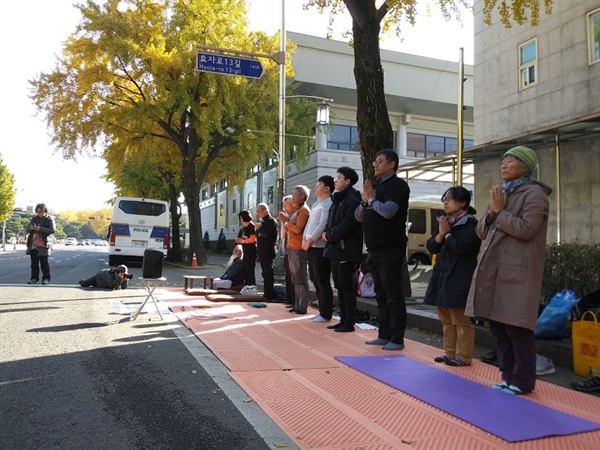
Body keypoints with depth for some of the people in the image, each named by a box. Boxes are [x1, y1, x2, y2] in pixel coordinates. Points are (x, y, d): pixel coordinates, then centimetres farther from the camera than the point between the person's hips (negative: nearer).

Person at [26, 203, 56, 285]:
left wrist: (40, 229, -22)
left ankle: (46, 278, 5)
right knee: (34, 262, 8)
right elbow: (27, 228, 14)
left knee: (43, 262, -3)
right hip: (33, 244, 5)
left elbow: (52, 230, -13)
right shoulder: (34, 218, 13)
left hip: (43, 245, -5)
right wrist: (31, 228, -10)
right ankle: (34, 278, 15)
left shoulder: (50, 219, -3)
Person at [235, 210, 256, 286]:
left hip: (251, 251, -9)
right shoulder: (244, 227, 15)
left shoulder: (251, 226, -10)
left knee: (250, 270, -8)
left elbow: (252, 239, -18)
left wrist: (242, 241, -8)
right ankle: (246, 287, 19)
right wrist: (239, 240, 2)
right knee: (245, 270, 12)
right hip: (246, 251, 9)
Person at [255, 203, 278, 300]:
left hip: (268, 252, -9)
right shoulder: (263, 221, 18)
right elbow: (258, 235, 20)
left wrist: (259, 228, -8)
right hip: (262, 252, 9)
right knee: (265, 273, 12)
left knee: (268, 273, -7)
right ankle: (266, 293, 19)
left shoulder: (271, 221, -9)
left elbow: (267, 234, -23)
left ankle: (270, 295, -4)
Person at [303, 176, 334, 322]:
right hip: (311, 247, 10)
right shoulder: (315, 204, 19)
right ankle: (322, 311, 22)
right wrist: (304, 239, 5)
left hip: (320, 247, -9)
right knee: (315, 280, 13)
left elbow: (322, 225, -17)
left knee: (323, 281, -4)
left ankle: (326, 314, 4)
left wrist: (310, 241, -12)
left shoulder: (329, 204, -10)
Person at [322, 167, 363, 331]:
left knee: (347, 287, -5)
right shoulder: (338, 199, 19)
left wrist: (329, 235, -9)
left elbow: (346, 225, -21)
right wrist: (327, 233, 0)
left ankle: (349, 323, 2)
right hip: (336, 249, 10)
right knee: (339, 286, 12)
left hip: (346, 250, -10)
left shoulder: (352, 200, -11)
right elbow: (330, 222, 21)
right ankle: (343, 320, 19)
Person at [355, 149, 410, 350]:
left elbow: (388, 211, -22)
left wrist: (372, 199, -7)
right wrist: (365, 201, -5)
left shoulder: (398, 185, -7)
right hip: (374, 249, 8)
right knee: (381, 294, 12)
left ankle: (397, 339, 4)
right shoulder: (374, 186, 17)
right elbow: (358, 216, 13)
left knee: (393, 295, -3)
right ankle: (384, 335, 20)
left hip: (390, 250, -8)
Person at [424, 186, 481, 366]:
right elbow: (431, 247, 8)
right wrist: (441, 233, -7)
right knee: (446, 320, 14)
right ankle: (450, 352, 23)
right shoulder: (443, 222, 14)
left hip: (460, 280, -8)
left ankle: (463, 356, 7)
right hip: (441, 276, 8)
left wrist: (447, 234, -8)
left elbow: (461, 247, -22)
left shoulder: (470, 223, -9)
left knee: (461, 320, -1)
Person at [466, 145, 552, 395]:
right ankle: (509, 376, 21)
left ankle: (522, 381, 10)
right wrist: (491, 213, -2)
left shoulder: (534, 194, -4)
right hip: (493, 271, 8)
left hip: (518, 273, -8)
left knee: (516, 328, -3)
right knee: (497, 326, 10)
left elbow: (526, 229, -16)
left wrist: (499, 211, -9)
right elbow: (481, 231, 16)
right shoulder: (500, 193, 20)